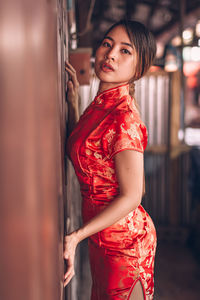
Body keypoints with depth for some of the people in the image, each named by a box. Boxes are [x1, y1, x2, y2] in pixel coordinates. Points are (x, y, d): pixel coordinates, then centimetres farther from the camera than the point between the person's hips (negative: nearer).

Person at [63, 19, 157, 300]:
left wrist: (75, 237, -27)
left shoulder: (124, 117, -25)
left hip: (123, 239, -8)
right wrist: (73, 101, 8)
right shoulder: (101, 103, 1)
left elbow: (130, 197, -23)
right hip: (102, 236, 9)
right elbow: (79, 151, 15)